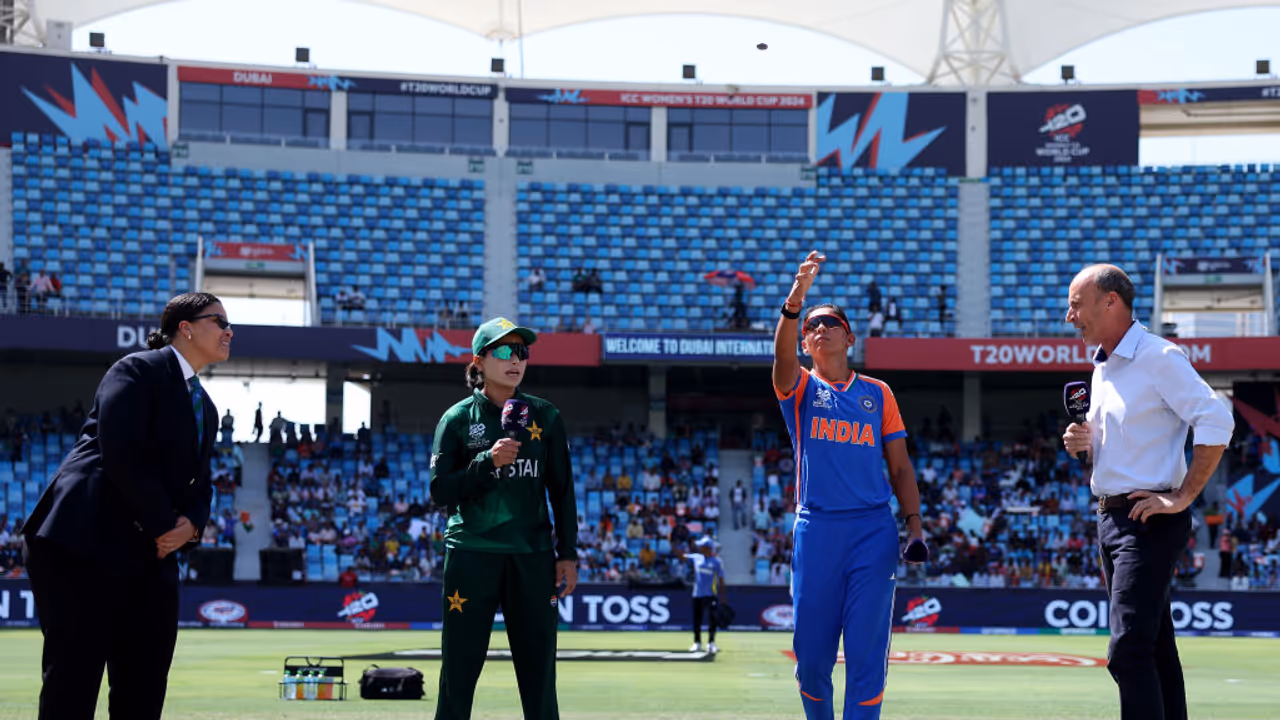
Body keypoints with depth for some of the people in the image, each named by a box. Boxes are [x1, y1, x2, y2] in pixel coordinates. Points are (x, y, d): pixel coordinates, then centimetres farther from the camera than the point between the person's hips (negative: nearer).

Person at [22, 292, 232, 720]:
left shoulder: (205, 409, 21)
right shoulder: (138, 371, -6)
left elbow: (199, 484, 19)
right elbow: (121, 454, -17)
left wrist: (191, 523, -4)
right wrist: (165, 525, -13)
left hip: (150, 556, 9)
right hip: (84, 545, -9)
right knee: (72, 684, -8)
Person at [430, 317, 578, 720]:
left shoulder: (545, 417, 9)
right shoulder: (458, 419, 2)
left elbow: (562, 491, 10)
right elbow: (440, 491, -2)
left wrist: (567, 554, 4)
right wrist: (488, 463, -16)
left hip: (532, 556, 2)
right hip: (471, 555, -2)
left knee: (539, 671, 2)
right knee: (459, 671, -1)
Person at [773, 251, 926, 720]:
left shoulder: (878, 394, 14)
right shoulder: (799, 387, 10)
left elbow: (900, 466, 13)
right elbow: (782, 352, -14)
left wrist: (915, 526, 0)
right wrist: (796, 297, -32)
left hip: (873, 528, 0)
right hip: (816, 528, 0)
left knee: (866, 651, -5)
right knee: (811, 651, 2)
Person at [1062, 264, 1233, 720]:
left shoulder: (1159, 358, -13)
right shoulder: (1103, 367, 15)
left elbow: (1217, 422, -20)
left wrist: (1182, 497, -20)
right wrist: (1083, 442, 4)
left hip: (1150, 521, -9)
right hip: (1110, 518, 9)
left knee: (1129, 651, -16)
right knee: (1156, 649, 12)